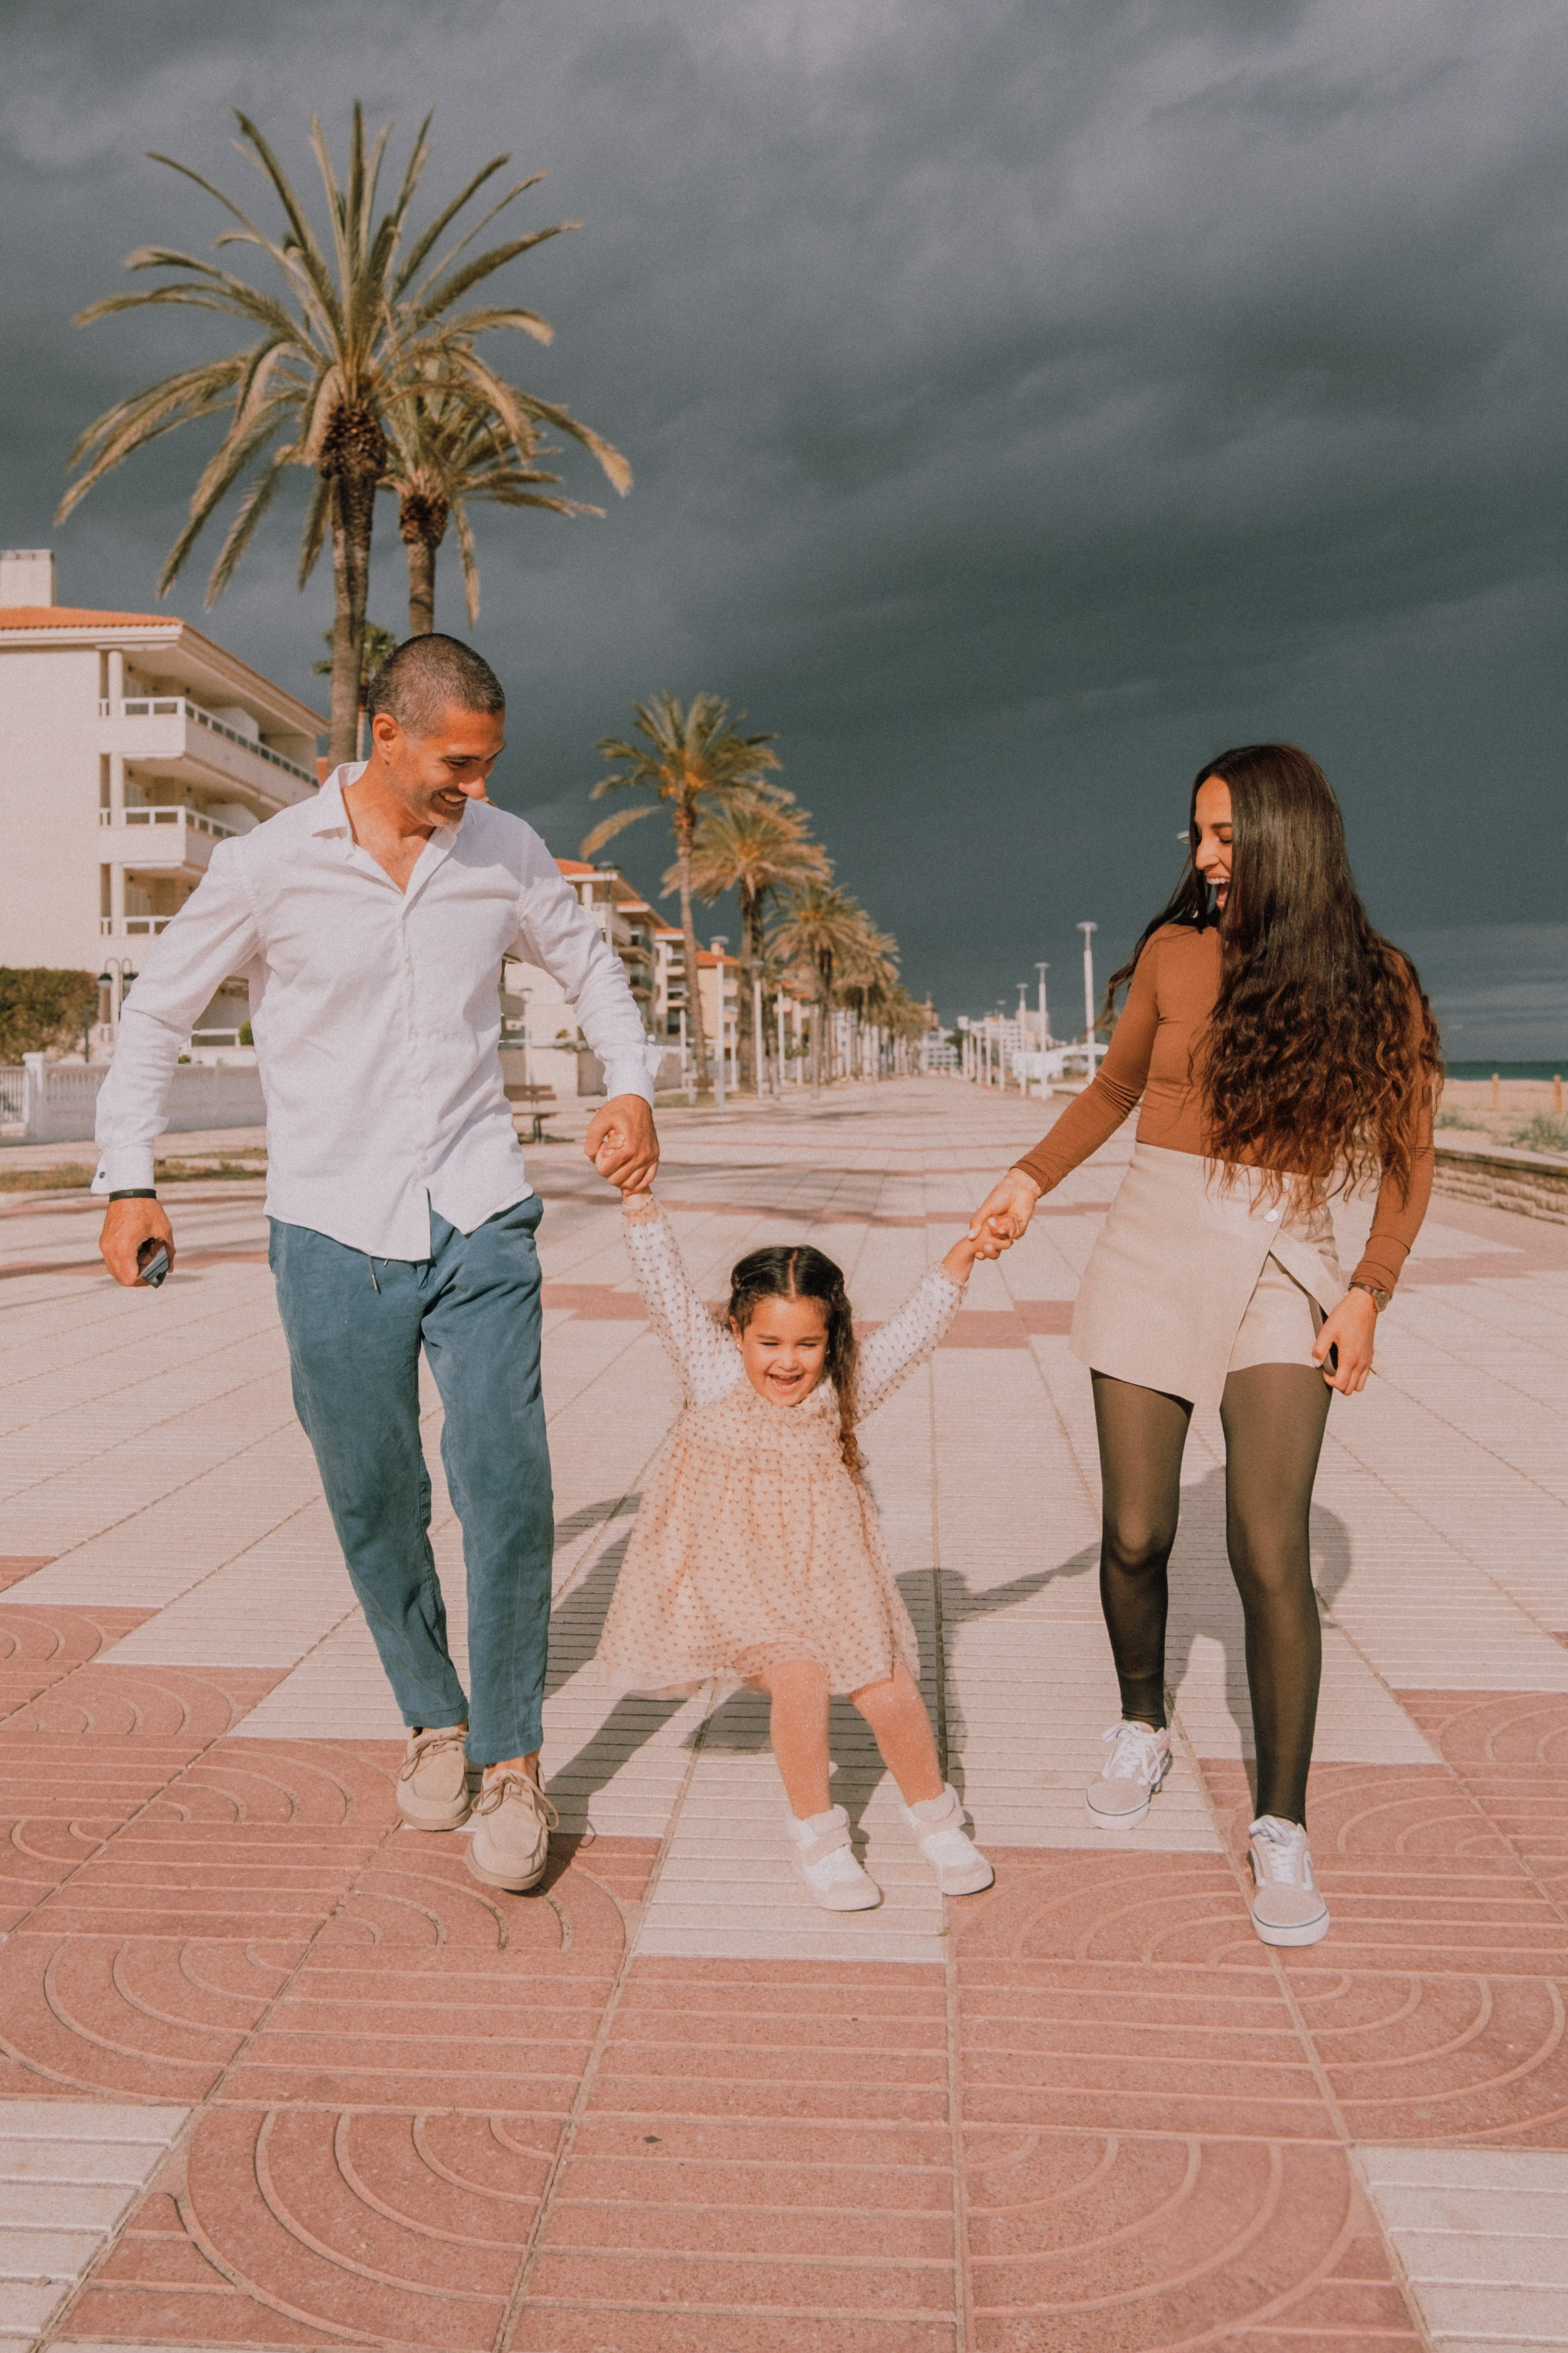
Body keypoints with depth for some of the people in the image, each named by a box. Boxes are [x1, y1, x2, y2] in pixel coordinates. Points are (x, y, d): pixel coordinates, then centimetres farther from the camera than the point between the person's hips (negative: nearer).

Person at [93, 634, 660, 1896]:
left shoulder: (505, 852, 3)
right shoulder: (268, 866, -4)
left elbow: (589, 962, 20)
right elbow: (157, 1013, 7)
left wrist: (631, 1083, 4)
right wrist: (129, 1180, 1)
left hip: (479, 1223, 1)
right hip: (333, 1233, 0)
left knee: (506, 1484, -9)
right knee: (373, 1502, 8)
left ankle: (512, 1760, 6)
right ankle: (433, 1718, 30)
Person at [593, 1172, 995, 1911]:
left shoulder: (845, 1390, 0)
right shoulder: (714, 1370, -5)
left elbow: (915, 1329, 4)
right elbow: (665, 1287, -12)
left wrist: (963, 1254, -3)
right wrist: (638, 1198, -21)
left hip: (827, 1567, 2)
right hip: (736, 1569, -2)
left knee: (888, 1689, -4)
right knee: (799, 1679, -19)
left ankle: (934, 1817, 25)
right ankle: (815, 1833, 5)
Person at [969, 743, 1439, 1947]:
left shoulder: (1375, 982, -1)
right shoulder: (1173, 958, 2)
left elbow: (1408, 1156, 6)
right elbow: (1113, 1093, 17)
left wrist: (1367, 1294, -4)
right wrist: (1030, 1180, 3)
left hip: (1285, 1270, -1)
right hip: (1154, 1251, 2)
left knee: (1270, 1550, -11)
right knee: (1138, 1536, 5)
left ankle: (1283, 1826, 2)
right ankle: (1143, 1728, 33)